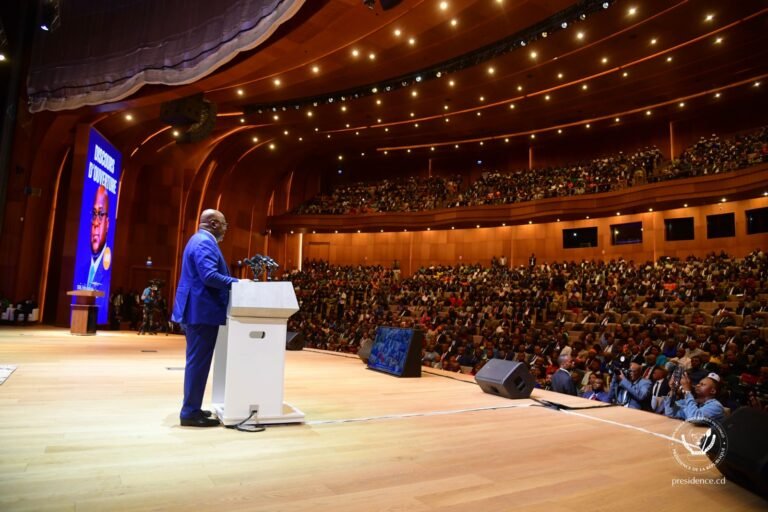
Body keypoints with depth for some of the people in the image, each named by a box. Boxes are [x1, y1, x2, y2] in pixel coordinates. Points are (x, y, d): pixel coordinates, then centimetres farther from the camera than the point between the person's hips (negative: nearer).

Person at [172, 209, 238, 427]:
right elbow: (209, 276, -25)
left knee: (197, 361, 15)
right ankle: (190, 412, 2)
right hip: (203, 310, -11)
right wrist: (238, 283, -17)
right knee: (198, 362, -5)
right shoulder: (205, 242, -14)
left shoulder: (199, 240, 20)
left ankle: (191, 408, 24)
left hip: (197, 310, 11)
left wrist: (232, 283, 16)